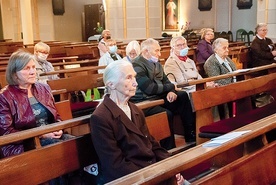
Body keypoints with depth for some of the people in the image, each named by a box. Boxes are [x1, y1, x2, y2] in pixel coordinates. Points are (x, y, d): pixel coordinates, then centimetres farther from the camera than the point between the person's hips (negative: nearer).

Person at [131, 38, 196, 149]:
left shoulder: (156, 64, 12)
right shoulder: (137, 66, -17)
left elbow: (166, 81, 15)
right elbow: (150, 89, -23)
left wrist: (171, 91, -10)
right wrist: (171, 87, -10)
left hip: (158, 97, 9)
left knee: (182, 96, -3)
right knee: (167, 114, -29)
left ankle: (191, 134, 1)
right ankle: (169, 150, -16)